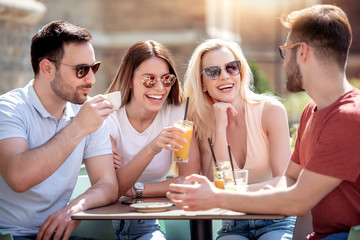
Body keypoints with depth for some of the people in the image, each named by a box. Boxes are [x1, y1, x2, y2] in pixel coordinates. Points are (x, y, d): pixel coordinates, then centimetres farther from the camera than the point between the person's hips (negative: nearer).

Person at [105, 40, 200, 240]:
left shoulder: (177, 114, -1)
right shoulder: (109, 118, -8)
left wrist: (134, 190, -12)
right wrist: (151, 149, -32)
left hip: (147, 224, 1)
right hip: (107, 219, -1)